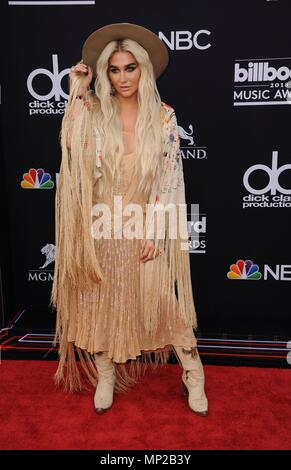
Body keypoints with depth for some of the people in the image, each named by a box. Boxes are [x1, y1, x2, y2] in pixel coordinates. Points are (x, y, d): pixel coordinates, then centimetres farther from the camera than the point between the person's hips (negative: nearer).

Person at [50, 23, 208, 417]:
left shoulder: (164, 116, -1)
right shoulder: (94, 110, 1)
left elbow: (171, 177, -4)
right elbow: (72, 147, -17)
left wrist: (156, 231, -10)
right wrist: (78, 92, -12)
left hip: (146, 225, -1)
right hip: (102, 226, 2)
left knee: (162, 302, 5)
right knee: (101, 301, 11)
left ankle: (193, 376, 25)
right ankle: (105, 375, 32)